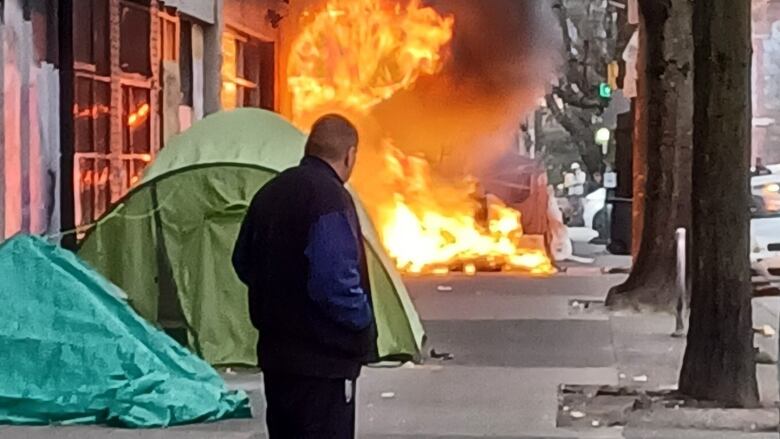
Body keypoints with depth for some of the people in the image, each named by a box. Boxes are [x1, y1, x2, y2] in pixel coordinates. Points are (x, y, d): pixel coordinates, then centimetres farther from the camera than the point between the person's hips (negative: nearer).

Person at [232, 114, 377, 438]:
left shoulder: (269, 193, 9)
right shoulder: (330, 197, -19)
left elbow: (243, 263, 19)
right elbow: (336, 281, -27)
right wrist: (365, 322, -10)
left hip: (276, 352, 9)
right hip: (324, 360, -9)